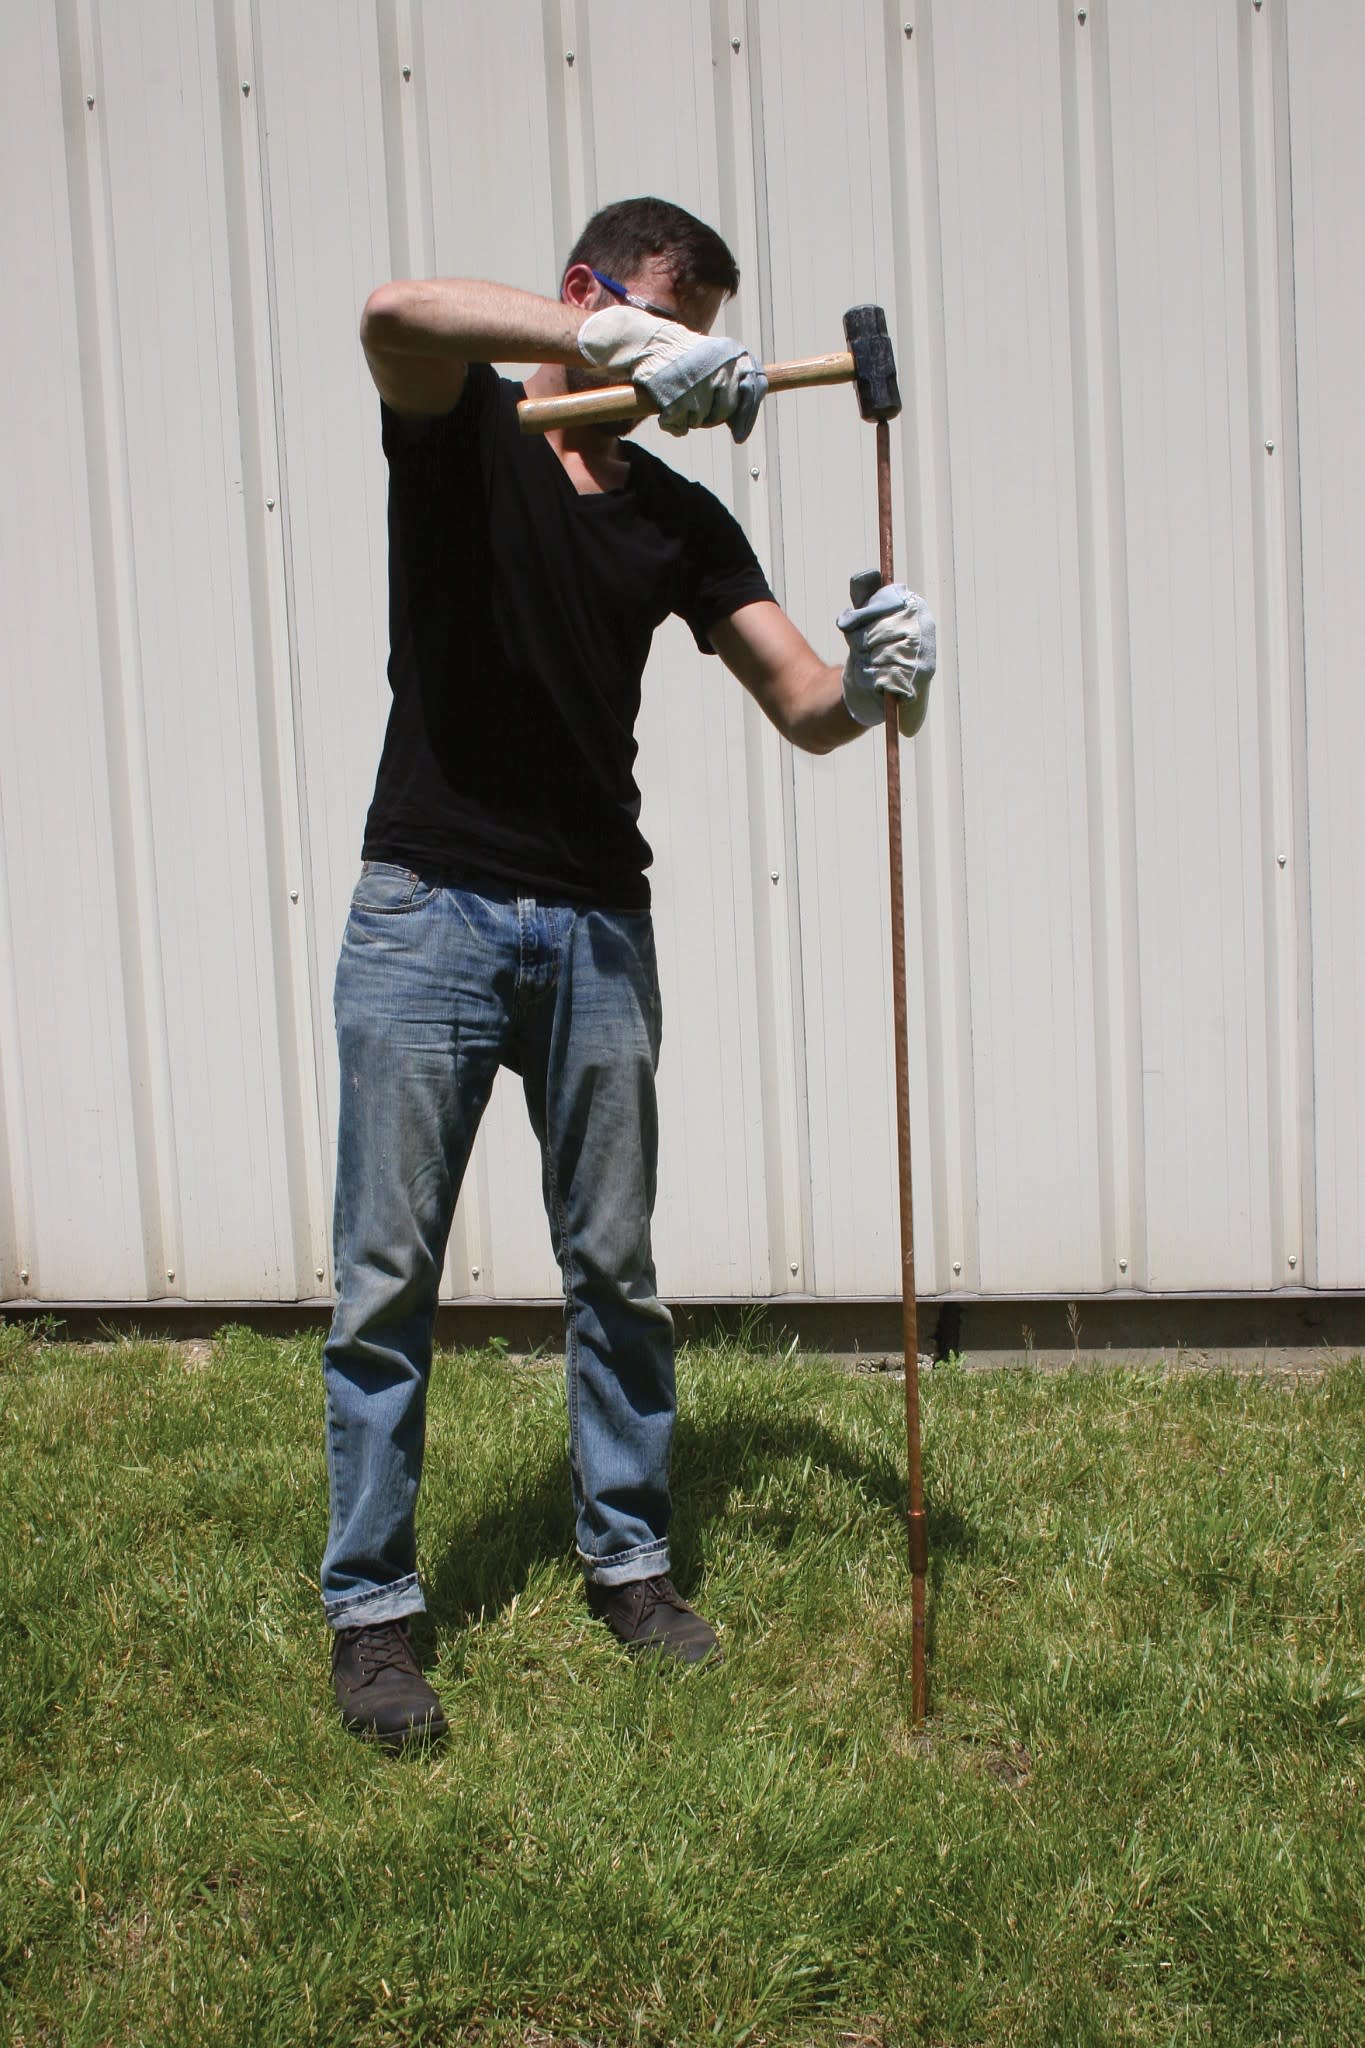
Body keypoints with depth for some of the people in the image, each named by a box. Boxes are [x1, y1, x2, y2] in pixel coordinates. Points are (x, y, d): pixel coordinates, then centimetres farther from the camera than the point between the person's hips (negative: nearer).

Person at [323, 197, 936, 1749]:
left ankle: (627, 1559, 27)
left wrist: (867, 685, -21)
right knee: (388, 1280, 1)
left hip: (595, 925, 4)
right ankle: (368, 1609, 13)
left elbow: (798, 705, 2)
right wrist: (613, 342, -31)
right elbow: (395, 313, -22)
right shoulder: (460, 426, 2)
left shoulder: (681, 518, 11)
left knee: (615, 1269, 10)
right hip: (429, 915, -3)